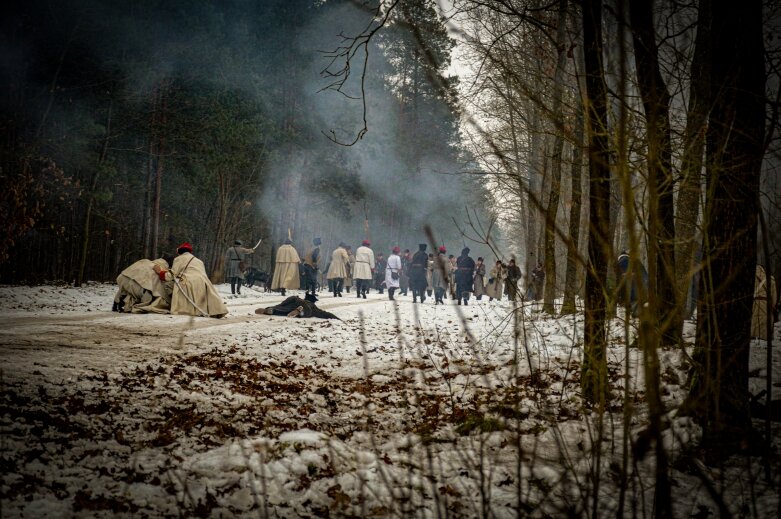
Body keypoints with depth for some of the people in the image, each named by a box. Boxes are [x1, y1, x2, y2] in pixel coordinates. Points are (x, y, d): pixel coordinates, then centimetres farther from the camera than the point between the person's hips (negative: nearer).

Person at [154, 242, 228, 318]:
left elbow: (172, 275, 8)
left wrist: (160, 272, 22)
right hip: (204, 283, 6)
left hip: (189, 283, -6)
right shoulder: (199, 261, 34)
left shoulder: (179, 259, 15)